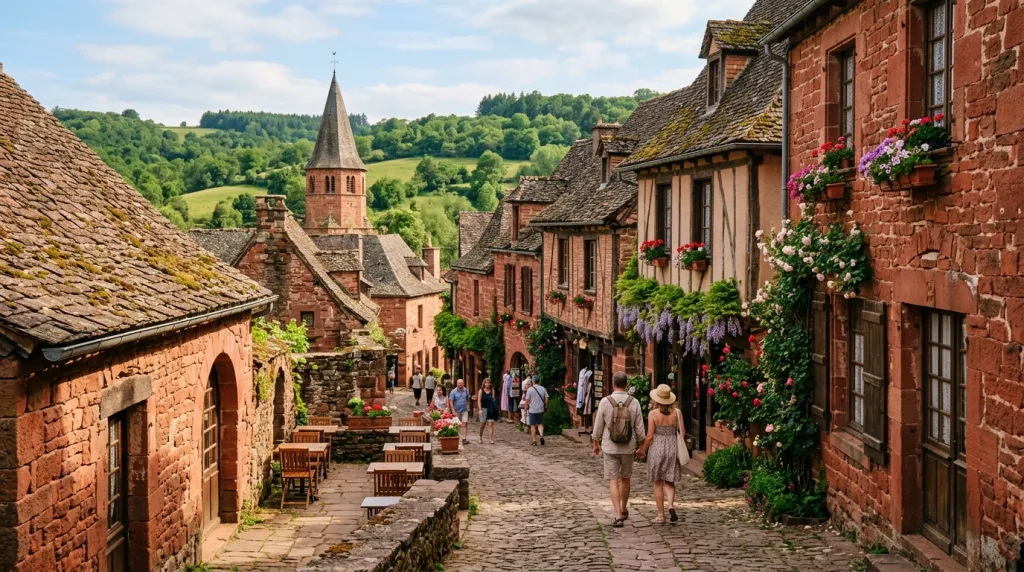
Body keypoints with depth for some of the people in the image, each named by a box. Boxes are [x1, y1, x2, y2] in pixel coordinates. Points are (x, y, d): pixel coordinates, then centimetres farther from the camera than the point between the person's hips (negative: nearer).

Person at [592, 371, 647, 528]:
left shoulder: (605, 402, -11)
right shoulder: (634, 403, -6)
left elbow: (598, 426, -4)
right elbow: (639, 428, -2)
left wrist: (596, 443, 12)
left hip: (610, 447, -2)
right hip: (628, 447, 2)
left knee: (613, 481, 1)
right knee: (625, 479, 20)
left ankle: (618, 516, -9)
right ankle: (624, 511, 35)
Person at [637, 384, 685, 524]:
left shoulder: (653, 414, -11)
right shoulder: (676, 413, -3)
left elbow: (650, 436, -11)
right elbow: (682, 433, -1)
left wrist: (642, 450, 3)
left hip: (656, 449, -2)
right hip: (672, 449, 2)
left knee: (658, 483, 9)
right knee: (669, 482, 13)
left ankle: (661, 515, 12)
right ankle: (671, 505, -12)